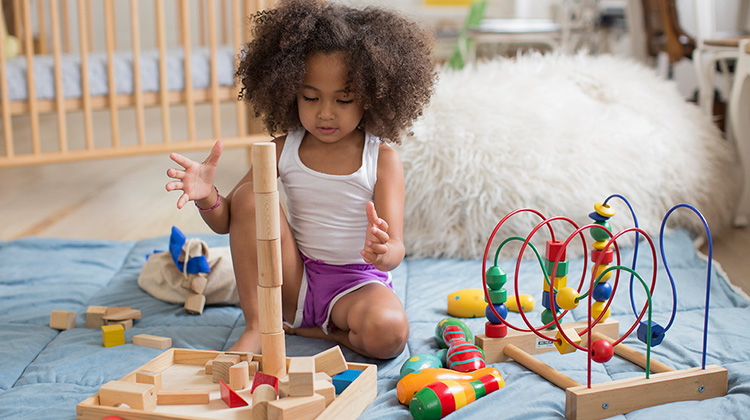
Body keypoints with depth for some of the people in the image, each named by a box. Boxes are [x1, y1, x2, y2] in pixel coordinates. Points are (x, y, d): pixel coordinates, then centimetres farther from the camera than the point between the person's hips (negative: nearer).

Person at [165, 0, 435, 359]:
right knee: (248, 197, -17)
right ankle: (256, 326, -12)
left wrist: (382, 252, -42)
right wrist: (207, 196, -23)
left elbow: (395, 250, -16)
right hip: (294, 279, 3)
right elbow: (225, 221, 1)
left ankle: (319, 330, -3)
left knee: (388, 333, -35)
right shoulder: (284, 150, -2)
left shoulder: (382, 158, -10)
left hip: (356, 283, -3)